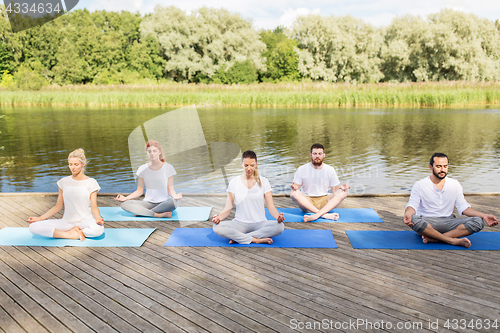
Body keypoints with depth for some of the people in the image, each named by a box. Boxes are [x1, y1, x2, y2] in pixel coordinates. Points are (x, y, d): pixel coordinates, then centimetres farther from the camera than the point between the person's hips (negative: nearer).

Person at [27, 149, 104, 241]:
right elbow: (58, 206, 13)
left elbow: (94, 207, -4)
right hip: (67, 222, 3)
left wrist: (98, 218, -25)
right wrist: (40, 218, 4)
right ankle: (70, 235, -17)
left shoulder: (91, 183, 0)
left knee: (98, 229, -39)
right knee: (33, 227, -18)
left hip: (85, 220, -3)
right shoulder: (63, 182, 9)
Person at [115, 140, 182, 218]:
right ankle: (159, 215, -29)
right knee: (124, 204, -22)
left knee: (173, 202, -38)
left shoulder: (168, 168, -1)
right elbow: (139, 191, 8)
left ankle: (141, 212, -22)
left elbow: (170, 189, -2)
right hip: (148, 202, 2)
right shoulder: (142, 169, 5)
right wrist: (126, 198, -6)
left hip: (164, 203, -2)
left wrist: (175, 195, -24)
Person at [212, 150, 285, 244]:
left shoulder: (263, 182, 3)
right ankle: (256, 239, -25)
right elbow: (228, 208, 1)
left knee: (279, 227, -31)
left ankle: (238, 237, -24)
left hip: (259, 223, 0)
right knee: (217, 227, -28)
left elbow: (271, 207, -1)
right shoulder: (234, 182, 4)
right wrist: (219, 217, -20)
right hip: (240, 223, 0)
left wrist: (278, 216, -23)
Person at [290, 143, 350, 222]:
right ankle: (325, 215, -37)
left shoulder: (330, 170, 4)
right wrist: (294, 188, -26)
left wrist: (341, 188, -16)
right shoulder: (302, 170, -1)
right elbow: (296, 188, -1)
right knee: (294, 193, -32)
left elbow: (335, 190, 7)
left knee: (342, 193, -24)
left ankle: (317, 215, -38)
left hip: (324, 202, 2)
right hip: (306, 202, -1)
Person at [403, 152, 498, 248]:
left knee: (478, 222, -20)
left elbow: (463, 207, 9)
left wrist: (484, 216, -5)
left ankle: (433, 238, -29)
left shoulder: (455, 185, 9)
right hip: (426, 223, -4)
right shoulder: (419, 185, -2)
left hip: (448, 221, 4)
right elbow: (412, 206, -10)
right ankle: (453, 240, -27)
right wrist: (408, 214, -34)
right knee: (414, 220, -38)